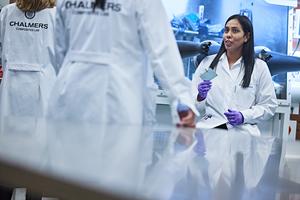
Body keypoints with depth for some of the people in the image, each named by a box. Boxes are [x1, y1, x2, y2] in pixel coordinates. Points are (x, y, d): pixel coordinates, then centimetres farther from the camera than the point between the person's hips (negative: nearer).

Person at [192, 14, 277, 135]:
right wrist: (200, 97, -11)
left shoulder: (259, 67, 10)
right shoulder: (208, 63, 12)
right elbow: (195, 106, 12)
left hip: (242, 130, 0)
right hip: (209, 126, 0)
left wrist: (243, 116, -7)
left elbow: (269, 105, 9)